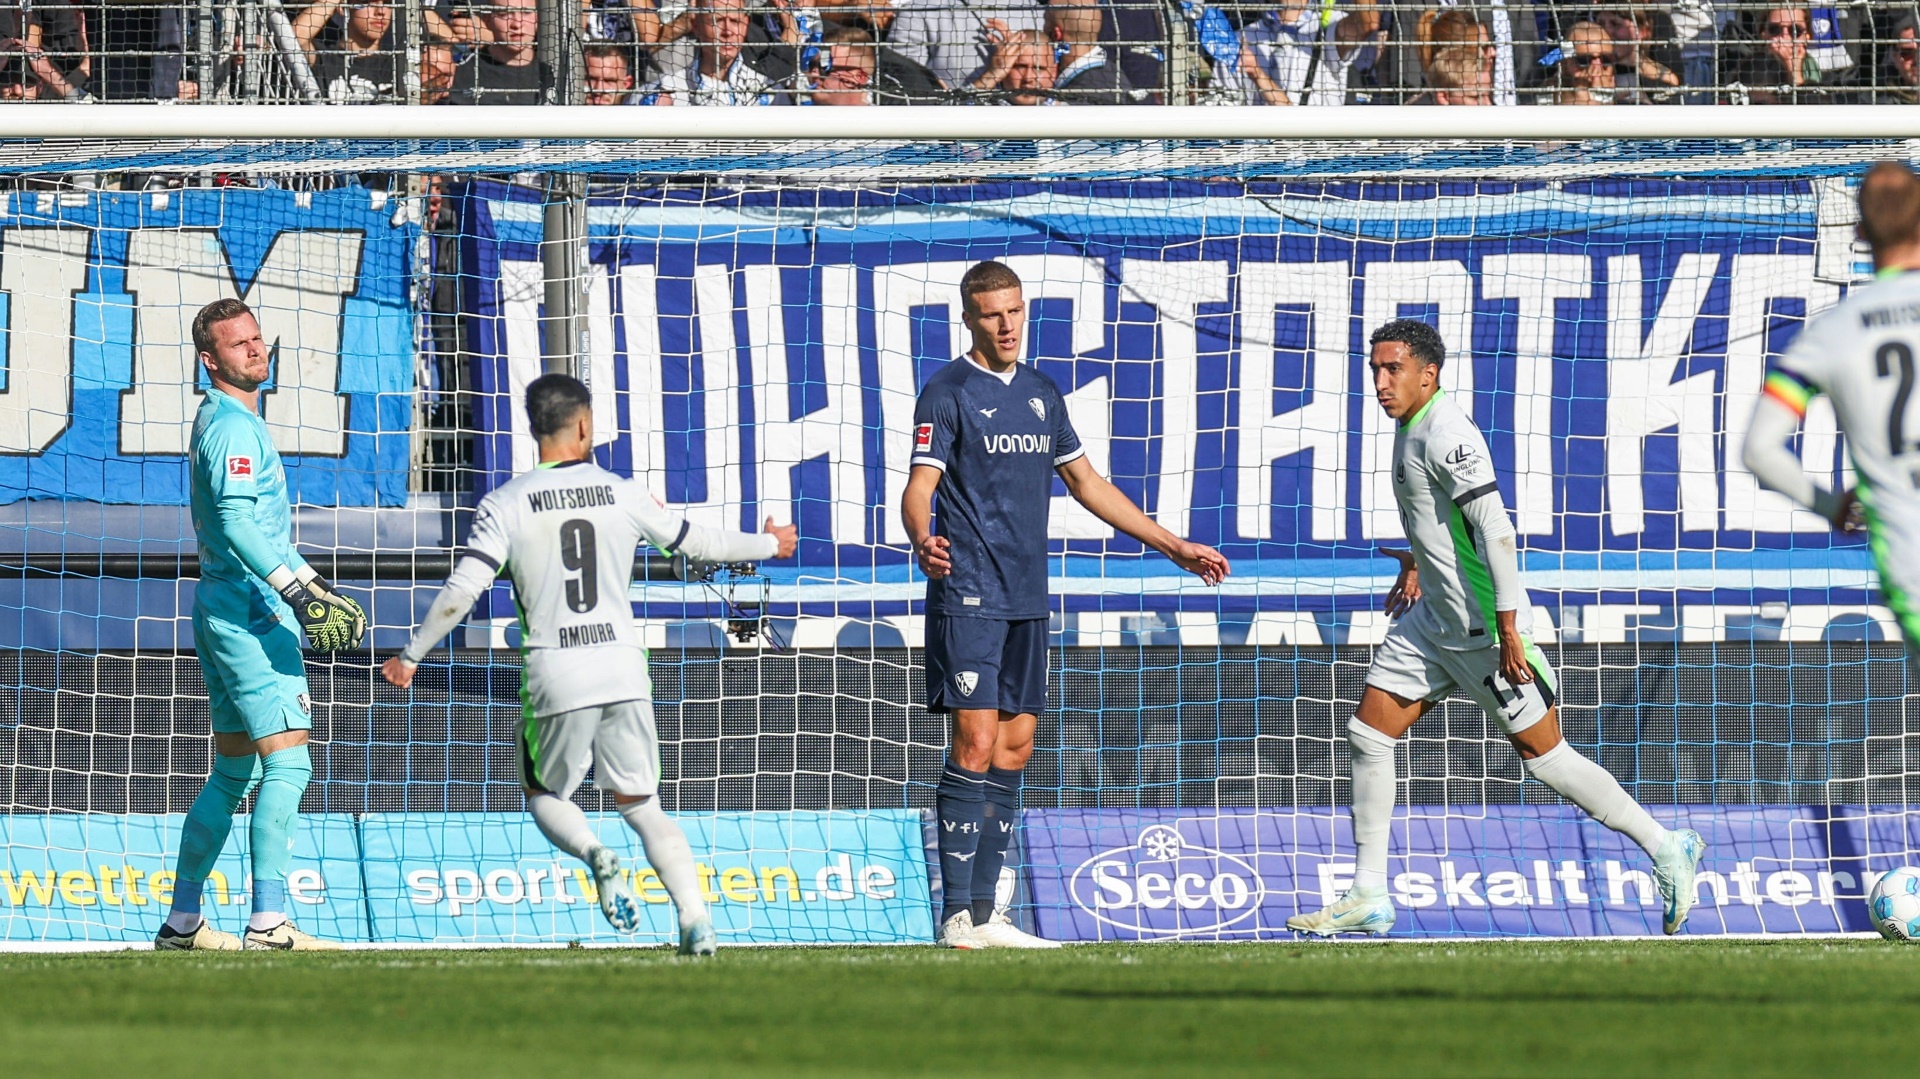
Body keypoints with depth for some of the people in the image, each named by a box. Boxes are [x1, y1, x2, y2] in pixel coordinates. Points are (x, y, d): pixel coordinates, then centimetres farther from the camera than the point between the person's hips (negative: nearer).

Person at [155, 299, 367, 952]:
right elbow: (238, 519, -28)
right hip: (251, 614, -11)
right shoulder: (234, 427, -14)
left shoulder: (219, 419, 19)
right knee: (288, 764, -15)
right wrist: (296, 587, -35)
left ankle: (183, 920, 19)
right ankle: (269, 923, -23)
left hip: (223, 607, 11)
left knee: (233, 773, 16)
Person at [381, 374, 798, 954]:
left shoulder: (505, 505, -2)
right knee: (641, 804, 11)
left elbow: (461, 591, -8)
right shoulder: (623, 494, 5)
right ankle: (696, 921, -6)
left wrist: (410, 656, 4)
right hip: (623, 668, 2)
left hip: (554, 676, -2)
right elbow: (694, 542, 17)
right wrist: (767, 545, 36)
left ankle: (597, 857, -13)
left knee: (544, 794, 19)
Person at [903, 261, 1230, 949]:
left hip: (1026, 603, 7)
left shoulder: (1042, 395, 16)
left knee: (1014, 749, 6)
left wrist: (1173, 546, 26)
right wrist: (922, 539, -39)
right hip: (968, 598, -7)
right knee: (976, 744, -12)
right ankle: (958, 916, -11)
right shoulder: (948, 392, -5)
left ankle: (983, 913, 10)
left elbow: (1088, 485, 25)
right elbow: (920, 486, -16)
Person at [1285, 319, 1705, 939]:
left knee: (1542, 755, -3)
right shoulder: (1412, 429, 8)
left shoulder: (1446, 435, -21)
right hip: (1433, 620, 10)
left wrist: (1508, 629, -27)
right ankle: (1369, 899, 9)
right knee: (1367, 735, 5)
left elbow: (1495, 530, -25)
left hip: (1483, 626, -10)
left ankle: (1666, 850, 10)